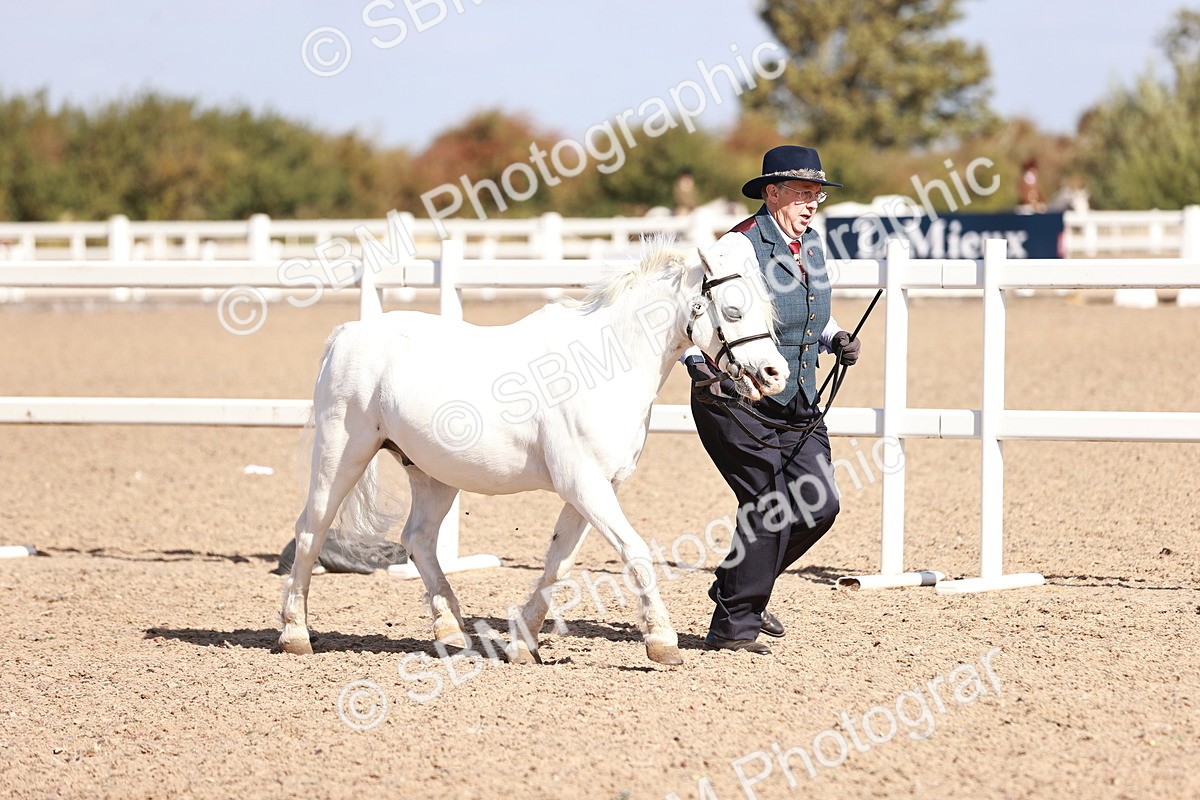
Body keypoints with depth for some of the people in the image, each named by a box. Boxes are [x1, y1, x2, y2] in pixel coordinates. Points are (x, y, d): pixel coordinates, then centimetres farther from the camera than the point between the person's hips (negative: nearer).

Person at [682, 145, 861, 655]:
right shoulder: (739, 247, -14)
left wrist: (836, 340, 3)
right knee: (769, 506, -10)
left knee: (819, 505, 2)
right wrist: (697, 362, -32)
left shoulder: (812, 247, 9)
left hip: (797, 403, 8)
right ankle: (732, 625, 3)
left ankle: (742, 586, 24)